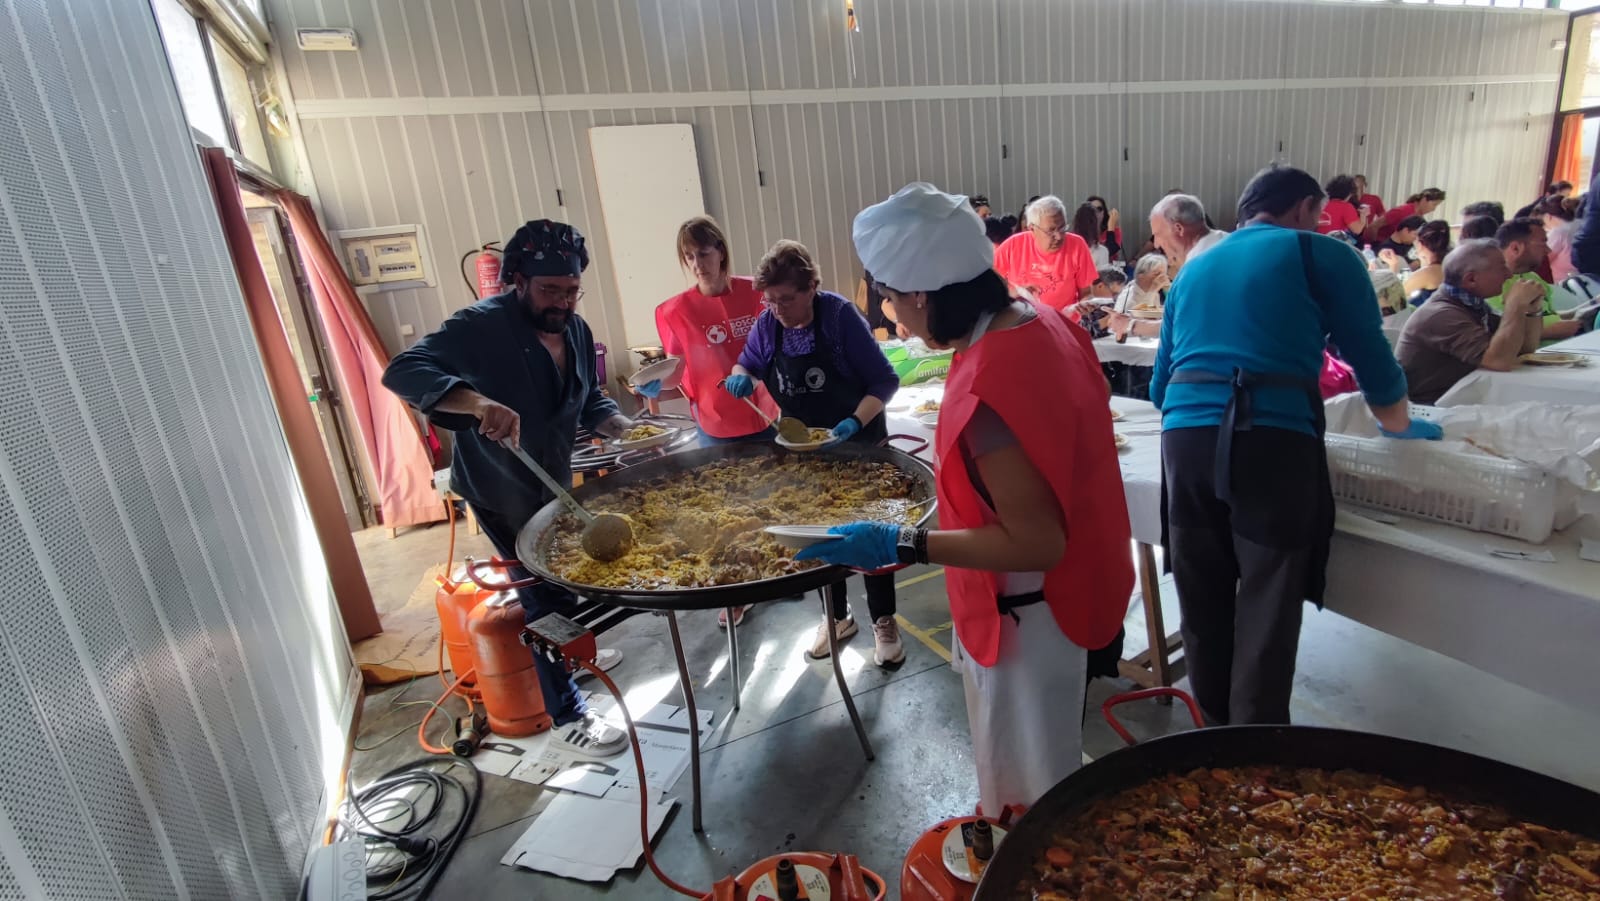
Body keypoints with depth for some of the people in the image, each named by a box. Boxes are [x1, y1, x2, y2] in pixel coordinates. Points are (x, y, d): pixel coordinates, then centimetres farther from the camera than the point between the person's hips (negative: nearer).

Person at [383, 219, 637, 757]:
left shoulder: (576, 330, -3)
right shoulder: (482, 326, -24)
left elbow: (590, 402, 7)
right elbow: (402, 371, -36)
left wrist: (626, 429, -12)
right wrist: (478, 401, -52)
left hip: (553, 482, 7)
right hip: (501, 489, -7)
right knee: (548, 595, -2)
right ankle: (567, 714, 17)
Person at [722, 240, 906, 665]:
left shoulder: (840, 316, -21)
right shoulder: (767, 324, -8)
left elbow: (885, 380, -20)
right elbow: (747, 363, 10)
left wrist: (854, 424, -34)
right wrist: (740, 376, -13)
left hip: (857, 442, -4)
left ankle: (883, 622, 27)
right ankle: (837, 616, 37)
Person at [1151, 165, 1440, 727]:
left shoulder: (1194, 268, 25)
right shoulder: (1321, 253, 13)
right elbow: (1370, 356, 15)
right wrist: (1401, 427, 33)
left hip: (1185, 435, 4)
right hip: (1274, 440, -4)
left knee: (1203, 606, 14)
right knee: (1266, 614, 4)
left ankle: (1216, 733, 30)